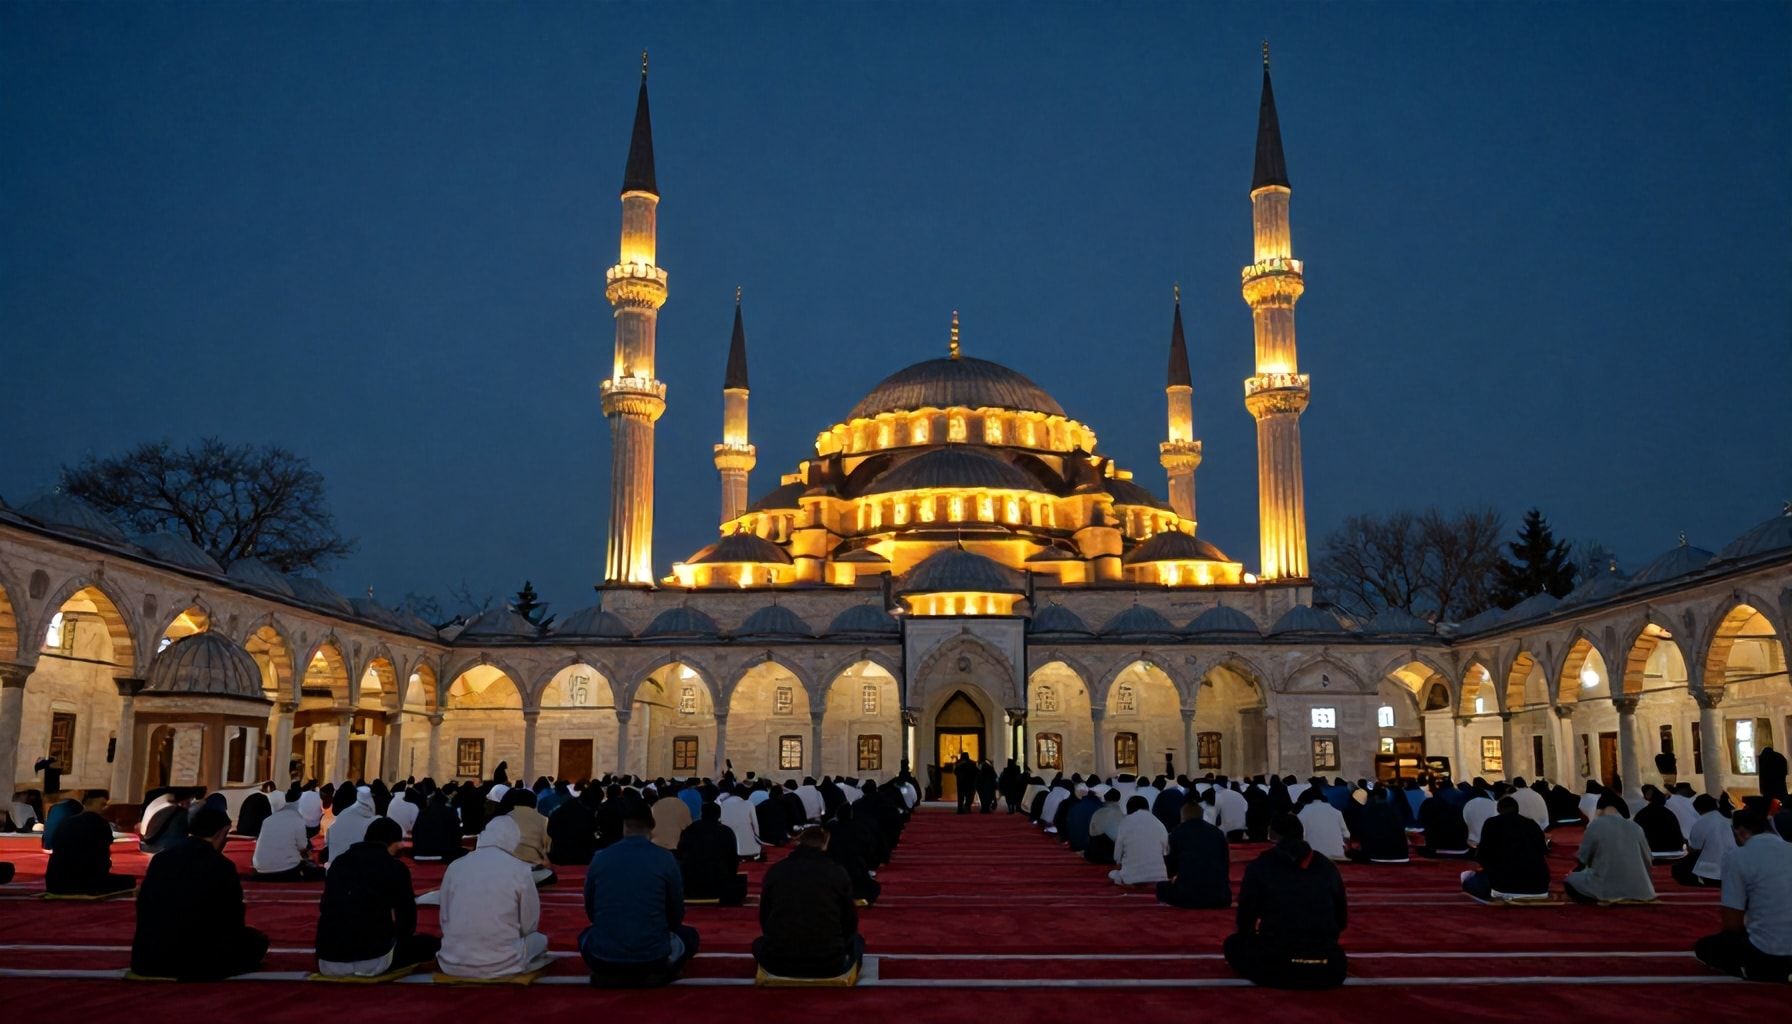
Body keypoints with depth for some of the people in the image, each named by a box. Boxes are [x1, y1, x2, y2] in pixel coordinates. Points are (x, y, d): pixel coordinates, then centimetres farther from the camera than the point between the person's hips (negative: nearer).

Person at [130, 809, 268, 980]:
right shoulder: (222, 866, -10)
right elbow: (233, 919, 0)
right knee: (257, 940, 16)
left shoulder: (159, 858, 4)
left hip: (147, 960, 6)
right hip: (198, 962, -6)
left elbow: (144, 909, 15)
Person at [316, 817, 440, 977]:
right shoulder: (396, 867, -2)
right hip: (373, 962, -4)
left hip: (328, 965, 4)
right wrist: (393, 933, 27)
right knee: (432, 944, 17)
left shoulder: (338, 861, 12)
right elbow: (407, 922, 3)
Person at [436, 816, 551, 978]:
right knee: (539, 939, 26)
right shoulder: (520, 870, -7)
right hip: (502, 964, -2)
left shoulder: (455, 867, 0)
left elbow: (444, 921, 8)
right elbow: (529, 925, 3)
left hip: (454, 964, 2)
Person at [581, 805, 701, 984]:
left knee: (586, 935, 37)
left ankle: (603, 973, 9)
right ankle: (657, 972, 4)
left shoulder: (600, 857, 3)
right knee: (689, 935, 29)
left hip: (603, 960, 2)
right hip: (653, 959, -2)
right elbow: (676, 915, 10)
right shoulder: (665, 859, -2)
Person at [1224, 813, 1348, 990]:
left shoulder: (1260, 866, 3)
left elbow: (1245, 915, 10)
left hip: (1276, 964, -5)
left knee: (1233, 943, 25)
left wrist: (1251, 938, 31)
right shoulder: (1327, 866, 12)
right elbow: (1342, 919, 21)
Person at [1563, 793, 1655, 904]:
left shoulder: (1596, 825, -8)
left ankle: (1606, 898, 0)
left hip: (1607, 887, -6)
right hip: (1637, 889, 6)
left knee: (1569, 881, 16)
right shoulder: (1635, 826, 3)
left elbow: (1582, 858, -1)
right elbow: (1647, 859, 14)